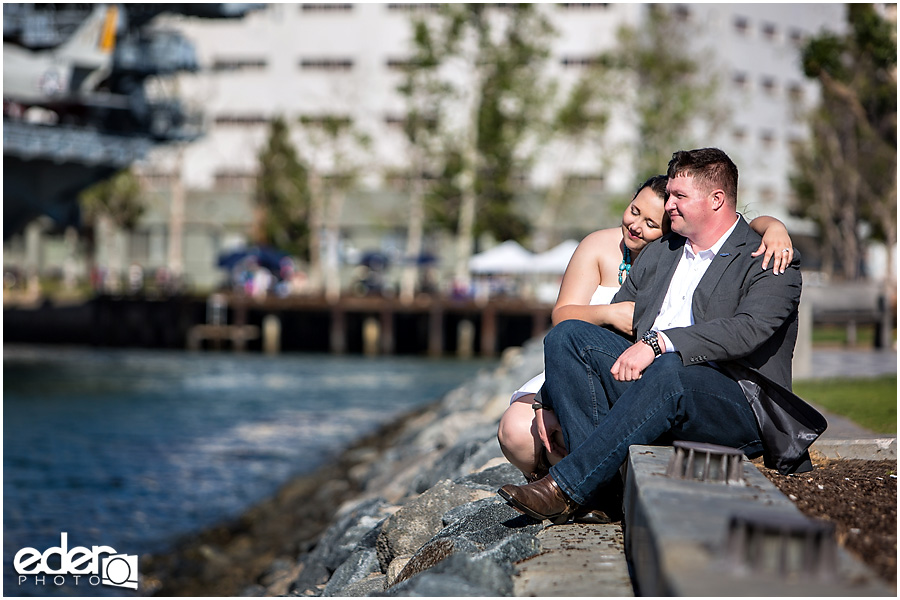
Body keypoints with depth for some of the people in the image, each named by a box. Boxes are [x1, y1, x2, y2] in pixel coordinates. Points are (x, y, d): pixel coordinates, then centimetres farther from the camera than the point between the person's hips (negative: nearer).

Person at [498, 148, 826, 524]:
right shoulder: (657, 255, 22)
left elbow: (747, 331, -19)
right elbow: (608, 326, 17)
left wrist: (658, 343, -29)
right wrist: (553, 402, 5)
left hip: (737, 408, -6)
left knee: (669, 369, -39)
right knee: (567, 334, -14)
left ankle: (566, 489, -34)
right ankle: (599, 489, -27)